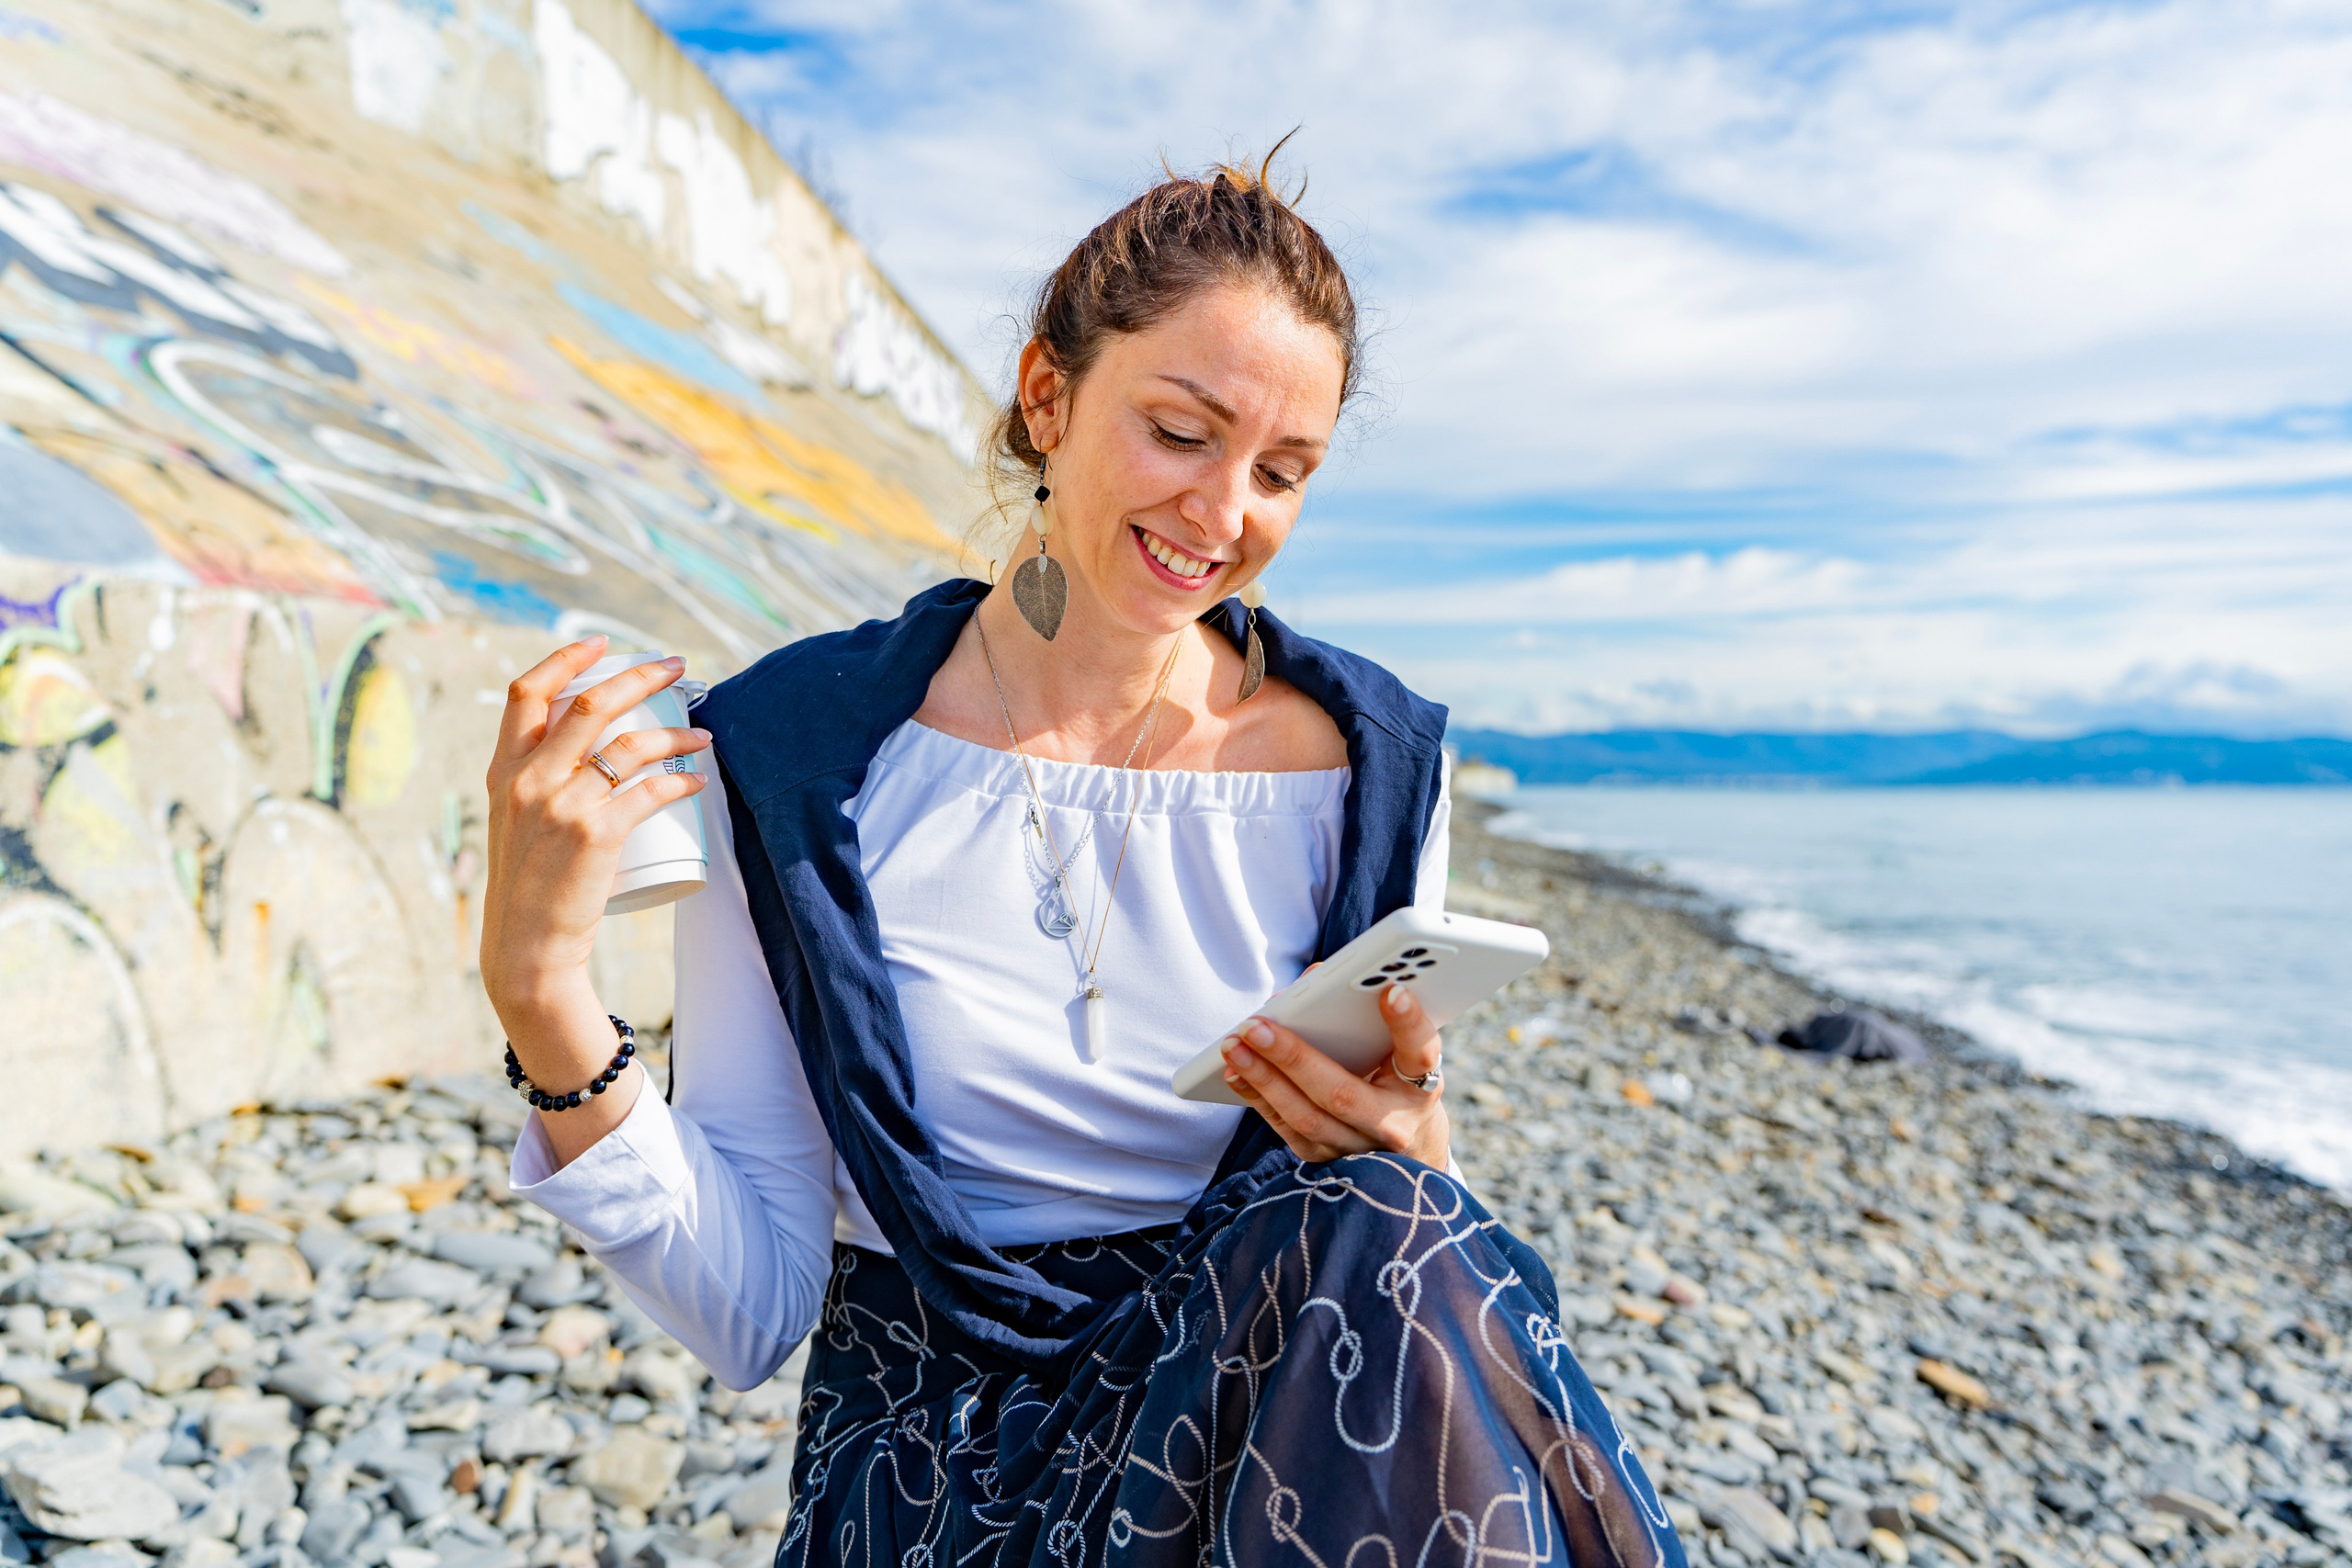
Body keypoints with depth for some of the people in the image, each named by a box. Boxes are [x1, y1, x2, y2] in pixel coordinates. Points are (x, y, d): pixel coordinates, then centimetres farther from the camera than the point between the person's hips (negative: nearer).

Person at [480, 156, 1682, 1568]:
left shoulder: (1363, 767, -3)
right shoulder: (801, 756, -8)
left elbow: (1405, 1281, 5)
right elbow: (752, 1312, -8)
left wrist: (1412, 1155, -19)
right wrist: (539, 986, -20)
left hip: (1268, 1412, 3)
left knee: (1383, 1241, -30)